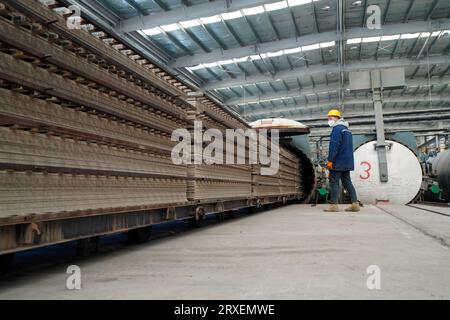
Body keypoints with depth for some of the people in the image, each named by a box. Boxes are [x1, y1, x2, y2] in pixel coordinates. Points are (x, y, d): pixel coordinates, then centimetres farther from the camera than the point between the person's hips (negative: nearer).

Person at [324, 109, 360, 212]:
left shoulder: (337, 129, -11)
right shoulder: (346, 129, 20)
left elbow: (334, 146, -19)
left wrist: (330, 160, -19)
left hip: (338, 162, -9)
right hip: (347, 162, 9)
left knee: (334, 182, -5)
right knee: (347, 182, 9)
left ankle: (333, 205, -6)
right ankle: (355, 204, 5)